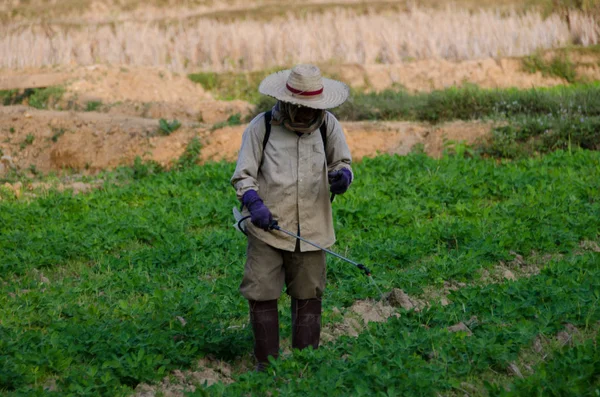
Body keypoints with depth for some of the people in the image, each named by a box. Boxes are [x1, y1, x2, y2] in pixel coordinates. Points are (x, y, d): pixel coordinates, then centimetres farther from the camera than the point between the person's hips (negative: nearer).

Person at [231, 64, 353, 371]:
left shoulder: (327, 125, 4)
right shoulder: (261, 127, -3)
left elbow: (342, 162, 14)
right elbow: (243, 174, 0)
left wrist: (341, 176, -10)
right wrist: (254, 203, -18)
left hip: (311, 230, 2)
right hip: (268, 228, -2)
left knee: (308, 299, 7)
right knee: (262, 296, -3)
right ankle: (266, 363, 13)